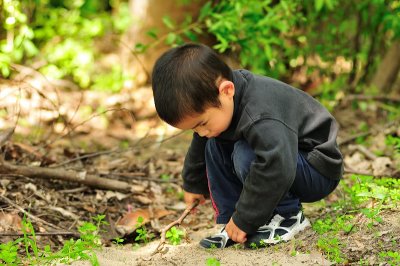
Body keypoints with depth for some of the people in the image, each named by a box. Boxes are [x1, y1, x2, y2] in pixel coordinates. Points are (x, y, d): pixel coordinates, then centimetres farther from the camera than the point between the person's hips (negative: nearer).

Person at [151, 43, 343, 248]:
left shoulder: (260, 115, -36)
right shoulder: (213, 101, -6)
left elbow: (275, 169, -44)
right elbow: (199, 149, 14)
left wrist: (244, 220, -32)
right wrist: (194, 186, 31)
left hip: (319, 171, -9)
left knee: (245, 155, -31)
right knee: (214, 145, -2)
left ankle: (288, 217, -13)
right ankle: (230, 222, -3)